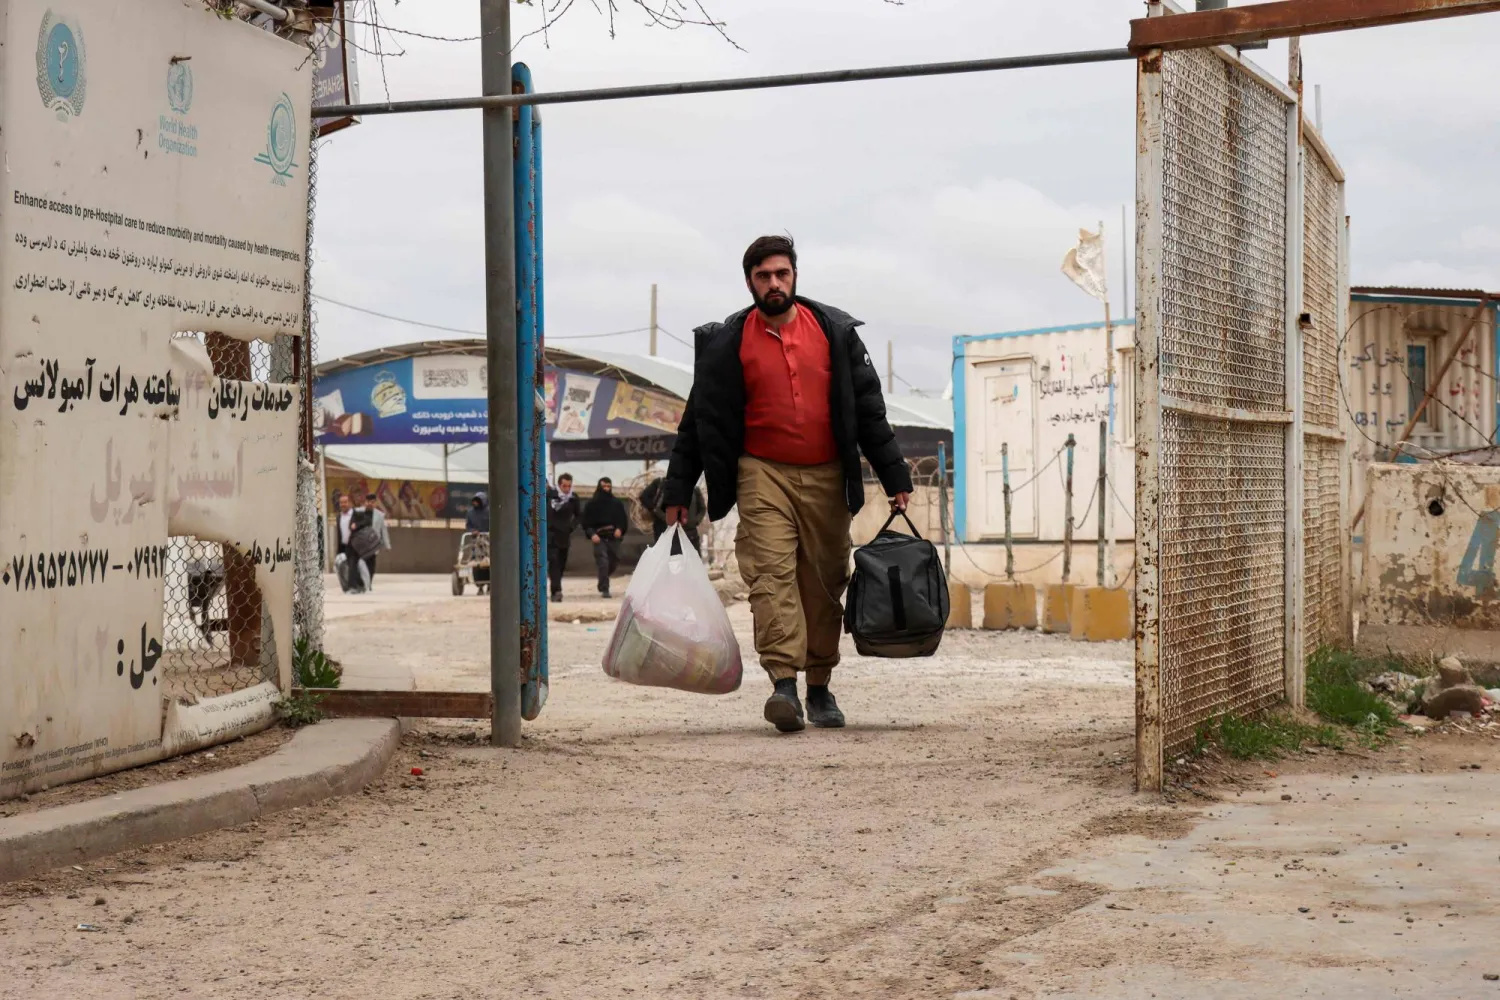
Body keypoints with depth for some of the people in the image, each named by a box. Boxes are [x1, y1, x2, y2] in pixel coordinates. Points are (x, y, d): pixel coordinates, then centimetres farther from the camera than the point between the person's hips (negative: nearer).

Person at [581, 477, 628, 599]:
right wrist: (592, 534, -14)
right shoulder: (592, 503, 5)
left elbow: (624, 520, 14)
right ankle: (604, 589, -13)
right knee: (603, 563, -15)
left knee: (614, 562, 6)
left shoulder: (617, 503, 12)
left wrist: (620, 529, -7)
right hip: (599, 538, -3)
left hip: (613, 538, 3)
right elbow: (586, 522, 2)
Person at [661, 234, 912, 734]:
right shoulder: (727, 343, 2)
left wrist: (895, 476, 6)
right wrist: (678, 492, 5)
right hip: (763, 473, -2)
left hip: (826, 477, 2)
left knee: (824, 582, 6)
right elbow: (701, 421, 7)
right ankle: (784, 683, -26)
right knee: (772, 573, -17)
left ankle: (820, 687, 17)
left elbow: (868, 408, 9)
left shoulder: (835, 331, 5)